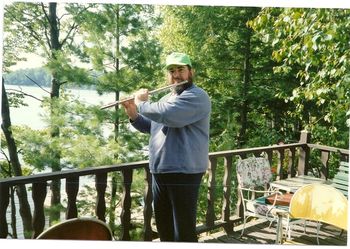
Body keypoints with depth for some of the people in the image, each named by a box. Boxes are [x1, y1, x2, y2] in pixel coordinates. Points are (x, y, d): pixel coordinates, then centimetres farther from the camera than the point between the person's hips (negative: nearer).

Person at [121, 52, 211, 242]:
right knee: (163, 227, 21)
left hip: (184, 174, -9)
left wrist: (142, 102, -11)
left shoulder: (197, 96, -13)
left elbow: (167, 115, -28)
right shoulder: (166, 99, 17)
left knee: (184, 231, 1)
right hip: (159, 172, 9)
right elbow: (151, 127, 26)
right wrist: (133, 114, 8)